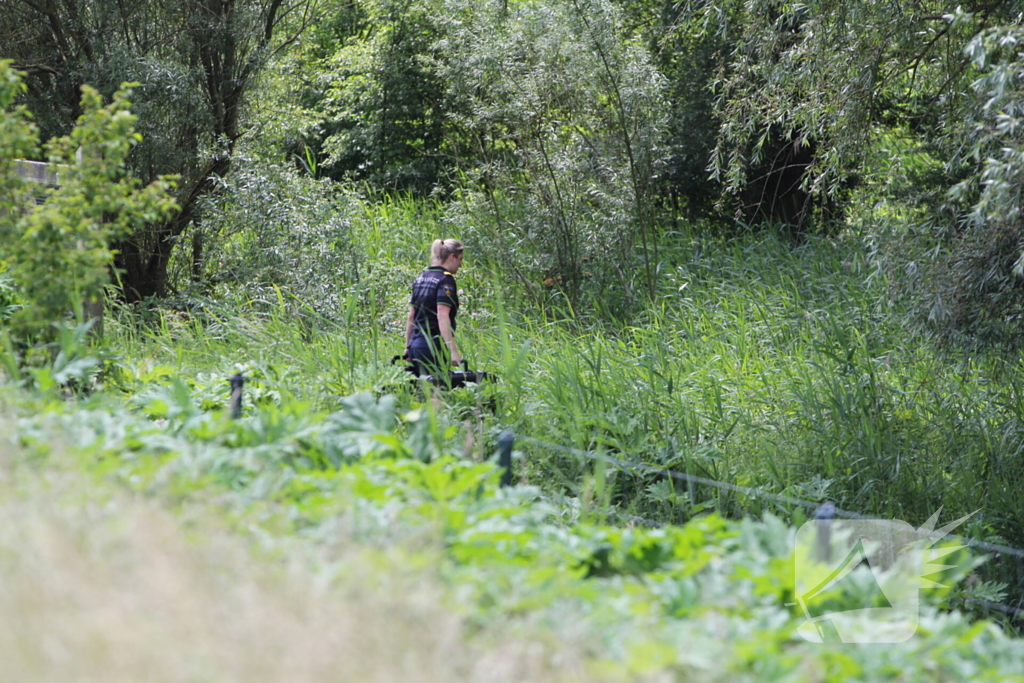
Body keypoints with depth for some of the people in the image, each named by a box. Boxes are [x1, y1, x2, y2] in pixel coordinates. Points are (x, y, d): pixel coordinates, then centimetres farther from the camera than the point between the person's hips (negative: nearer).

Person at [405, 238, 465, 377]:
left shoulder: (422, 277, 15)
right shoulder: (446, 279, -10)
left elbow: (411, 315, 18)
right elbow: (442, 316, -20)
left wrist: (408, 346, 23)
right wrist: (453, 350, -25)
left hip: (415, 344, 8)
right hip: (434, 345, -8)